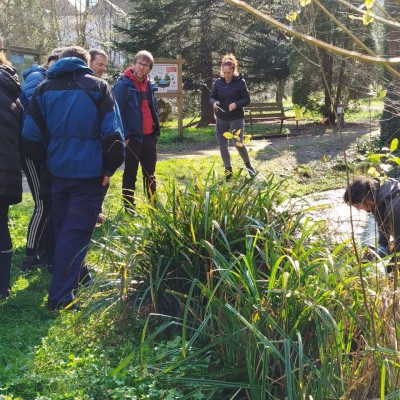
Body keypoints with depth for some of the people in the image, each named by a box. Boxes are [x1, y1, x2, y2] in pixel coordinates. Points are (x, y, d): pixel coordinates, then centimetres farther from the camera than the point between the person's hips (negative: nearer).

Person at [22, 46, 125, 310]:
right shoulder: (98, 87, -2)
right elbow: (113, 134, -11)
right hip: (90, 171, -4)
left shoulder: (44, 89, 7)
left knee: (62, 227, 20)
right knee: (76, 230, -3)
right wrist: (110, 168, -2)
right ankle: (61, 295, -7)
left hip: (59, 170, 4)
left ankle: (76, 273, 37)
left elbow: (31, 137, 5)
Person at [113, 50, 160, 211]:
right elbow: (117, 112, -15)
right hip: (132, 137, -7)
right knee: (130, 174, 3)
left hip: (149, 136, 7)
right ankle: (128, 208, 11)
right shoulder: (123, 84, -11)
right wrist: (125, 135, -19)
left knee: (150, 174, 14)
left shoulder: (149, 85, 11)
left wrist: (156, 130, 14)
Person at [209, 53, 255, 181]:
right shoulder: (218, 82, 1)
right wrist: (214, 102, -16)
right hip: (221, 118, 4)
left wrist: (236, 104, -24)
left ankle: (248, 165, 15)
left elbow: (247, 99, -6)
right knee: (223, 145, 6)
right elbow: (211, 97, 8)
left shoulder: (240, 82, -9)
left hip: (236, 118, -4)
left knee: (238, 143, -9)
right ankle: (228, 170, 18)